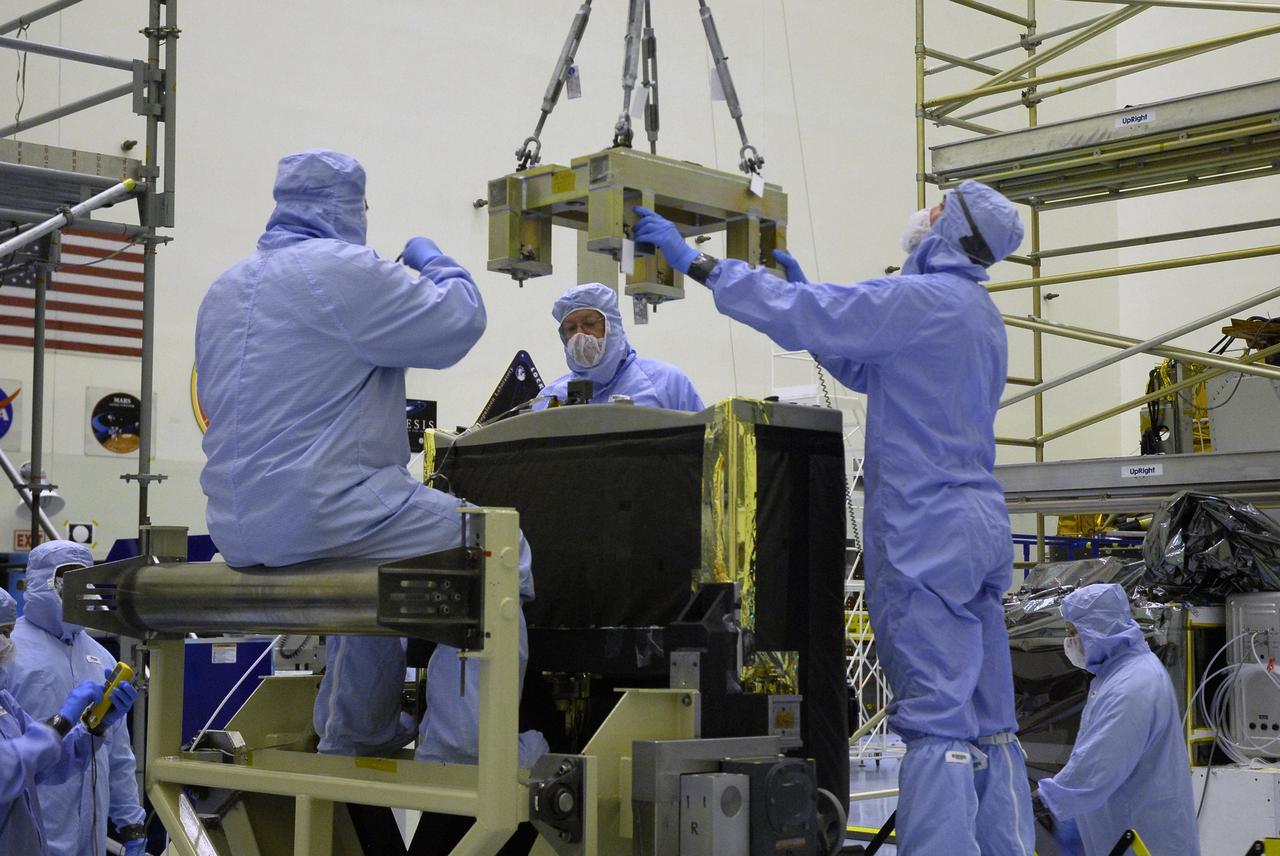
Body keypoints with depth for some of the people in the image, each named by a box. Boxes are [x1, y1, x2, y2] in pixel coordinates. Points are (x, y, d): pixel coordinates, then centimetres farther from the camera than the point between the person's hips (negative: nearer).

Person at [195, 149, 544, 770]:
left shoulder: (223, 290, 16)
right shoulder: (342, 270, -11)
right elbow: (459, 323, -9)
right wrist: (434, 264, 11)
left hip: (239, 527, 9)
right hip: (320, 511, -9)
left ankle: (353, 736, 37)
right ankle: (456, 749, -6)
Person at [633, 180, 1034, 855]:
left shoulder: (920, 298, -11)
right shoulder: (981, 317, 20)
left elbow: (800, 320, -15)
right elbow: (868, 372, 25)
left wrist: (696, 261, -8)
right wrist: (804, 288, 25)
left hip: (926, 530, -9)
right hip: (980, 527, 9)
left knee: (935, 721, -12)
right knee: (988, 723, 9)